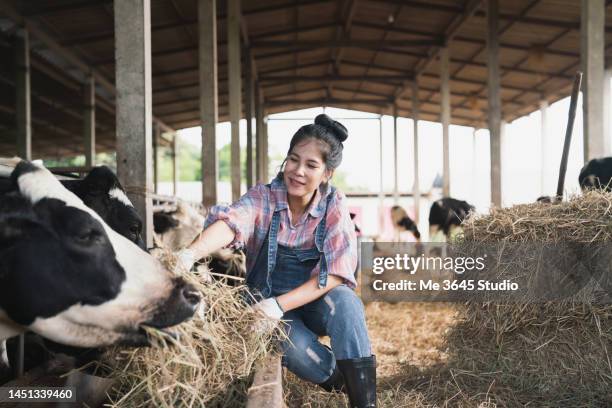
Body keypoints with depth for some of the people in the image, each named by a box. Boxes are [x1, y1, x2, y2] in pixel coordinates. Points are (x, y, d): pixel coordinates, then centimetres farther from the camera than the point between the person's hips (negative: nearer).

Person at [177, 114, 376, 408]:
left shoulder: (334, 205, -10)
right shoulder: (263, 198, -12)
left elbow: (336, 273, -19)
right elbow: (231, 222, -34)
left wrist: (280, 304, -32)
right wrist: (190, 254, -55)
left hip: (316, 303, 1)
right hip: (270, 302, 0)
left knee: (345, 302, -33)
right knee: (294, 345, -33)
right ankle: (343, 382, -5)